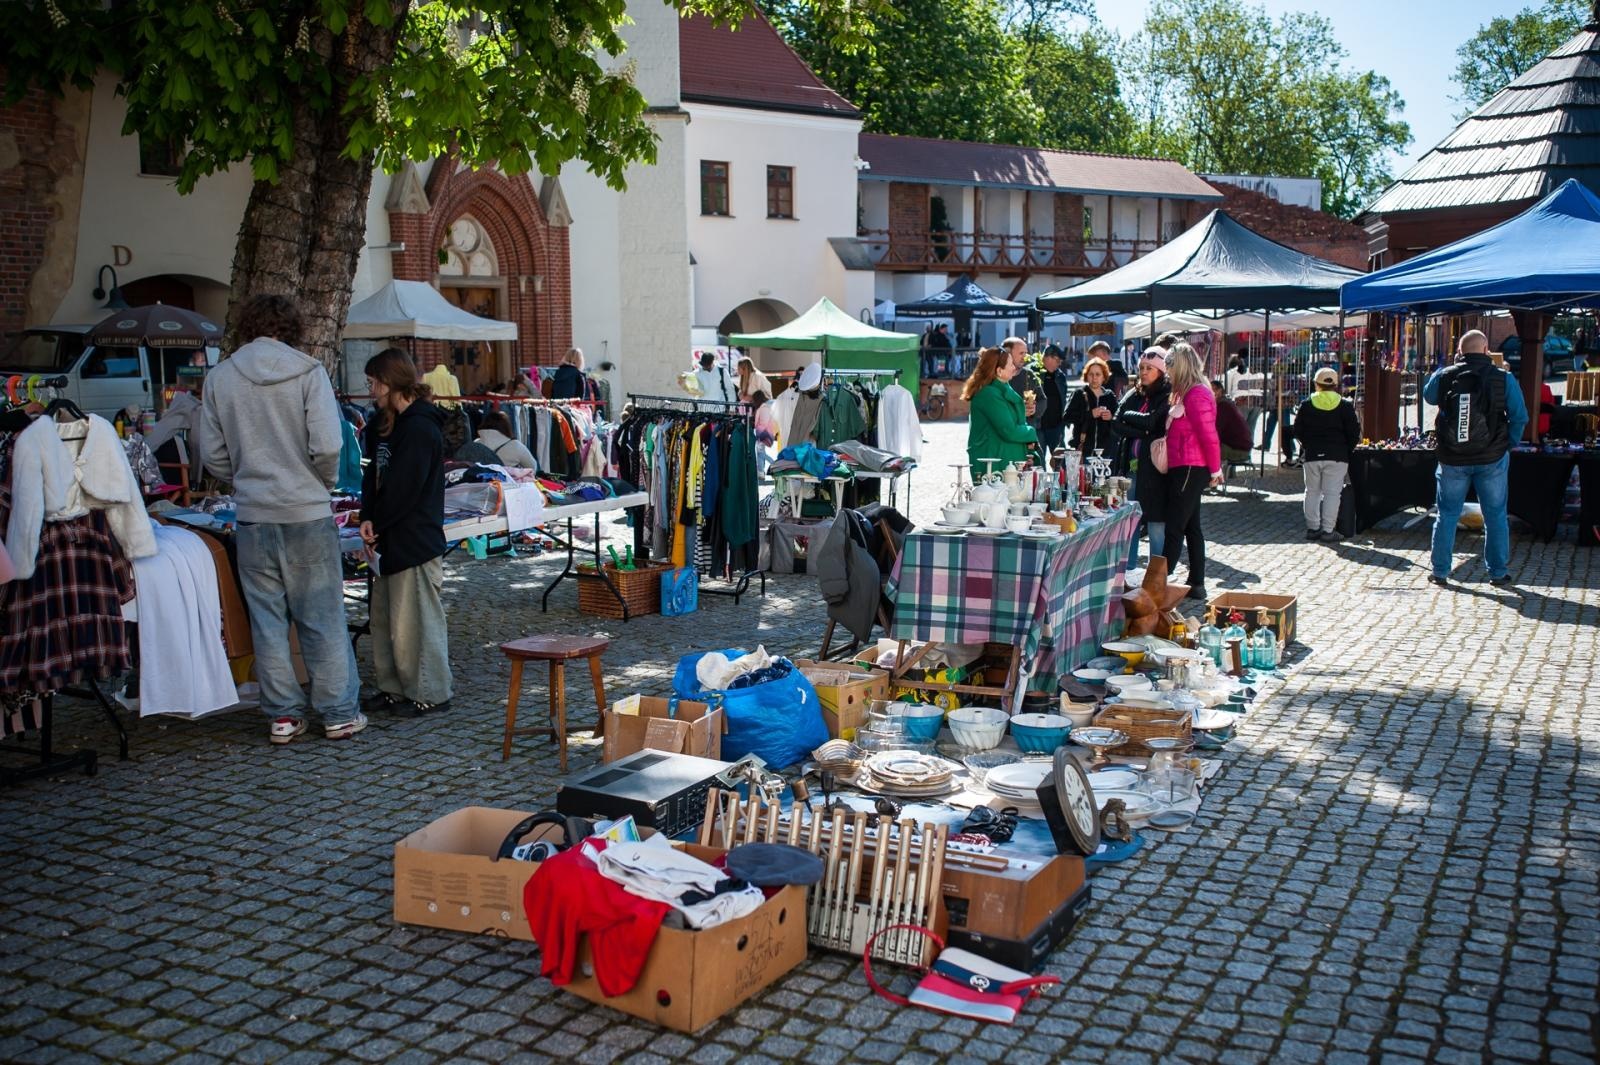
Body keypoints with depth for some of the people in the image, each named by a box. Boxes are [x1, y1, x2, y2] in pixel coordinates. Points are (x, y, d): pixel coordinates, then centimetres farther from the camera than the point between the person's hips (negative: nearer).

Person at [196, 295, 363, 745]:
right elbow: (327, 445, -13)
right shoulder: (308, 371, -7)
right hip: (307, 511, -2)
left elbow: (211, 453, 3)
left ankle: (283, 713, 15)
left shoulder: (220, 377, 2)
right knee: (323, 616, 6)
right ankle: (339, 712, 12)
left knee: (267, 617, 10)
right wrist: (325, 482, 6)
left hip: (253, 514, 2)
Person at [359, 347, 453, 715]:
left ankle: (430, 694, 6)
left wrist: (376, 523, -10)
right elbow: (374, 475, 12)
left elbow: (404, 488, -20)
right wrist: (368, 518, -3)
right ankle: (394, 687, 25)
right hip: (391, 539, 10)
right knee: (383, 616, 15)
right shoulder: (386, 424, 15)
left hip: (415, 540, -10)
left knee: (413, 619, -4)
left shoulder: (420, 428, -16)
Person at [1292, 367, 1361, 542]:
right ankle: (1328, 530, -2)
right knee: (1331, 492, 0)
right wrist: (1346, 450, 11)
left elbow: (1298, 431, 4)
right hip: (1337, 456, -2)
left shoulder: (1306, 404, 2)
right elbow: (1354, 432, -2)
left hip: (1312, 455, 2)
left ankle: (1312, 527, 13)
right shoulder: (1345, 405, -2)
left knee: (1312, 491, 11)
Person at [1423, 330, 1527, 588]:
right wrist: (1507, 445, 7)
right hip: (1492, 459, -1)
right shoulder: (1503, 379, -7)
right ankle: (1498, 574, 14)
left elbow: (1428, 395, 17)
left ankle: (1440, 572, 13)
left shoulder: (1445, 376, -5)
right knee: (1495, 516, 9)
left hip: (1452, 459, 1)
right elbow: (1519, 418, -6)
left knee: (1447, 515, 10)